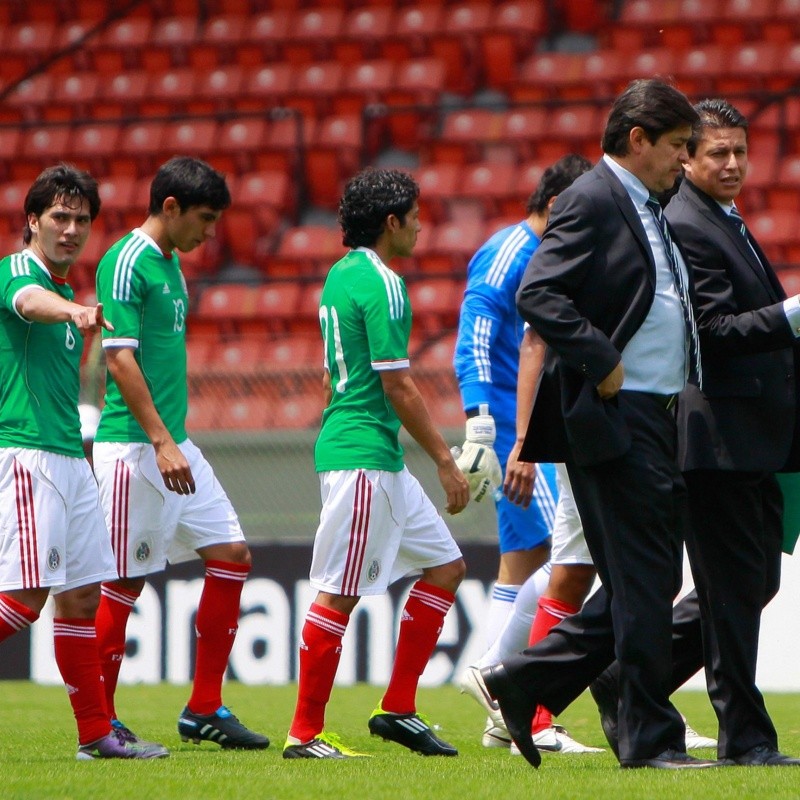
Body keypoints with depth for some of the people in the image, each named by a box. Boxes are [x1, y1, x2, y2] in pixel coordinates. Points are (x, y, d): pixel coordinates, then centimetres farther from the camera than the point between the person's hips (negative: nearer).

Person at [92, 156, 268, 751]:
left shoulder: (170, 264, 16)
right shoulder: (126, 263, -13)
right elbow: (121, 359, -19)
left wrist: (175, 441, 21)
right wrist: (161, 443, -23)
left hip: (175, 444, 10)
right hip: (133, 446, -9)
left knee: (232, 555, 5)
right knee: (127, 580, -4)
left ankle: (204, 710, 9)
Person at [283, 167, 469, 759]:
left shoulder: (342, 275, 16)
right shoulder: (382, 284, -14)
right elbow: (397, 386, -17)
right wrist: (445, 459, -12)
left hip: (382, 464, 11)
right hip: (363, 457, -11)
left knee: (445, 565, 13)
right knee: (339, 594, -7)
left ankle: (398, 709, 14)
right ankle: (305, 734, -4)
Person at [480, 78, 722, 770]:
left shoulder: (649, 208, 20)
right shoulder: (591, 202, -10)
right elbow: (537, 294, -21)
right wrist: (601, 363, -21)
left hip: (661, 422, 10)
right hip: (616, 420, -10)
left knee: (650, 581, 11)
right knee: (642, 582, -6)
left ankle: (526, 682, 19)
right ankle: (651, 738, 0)